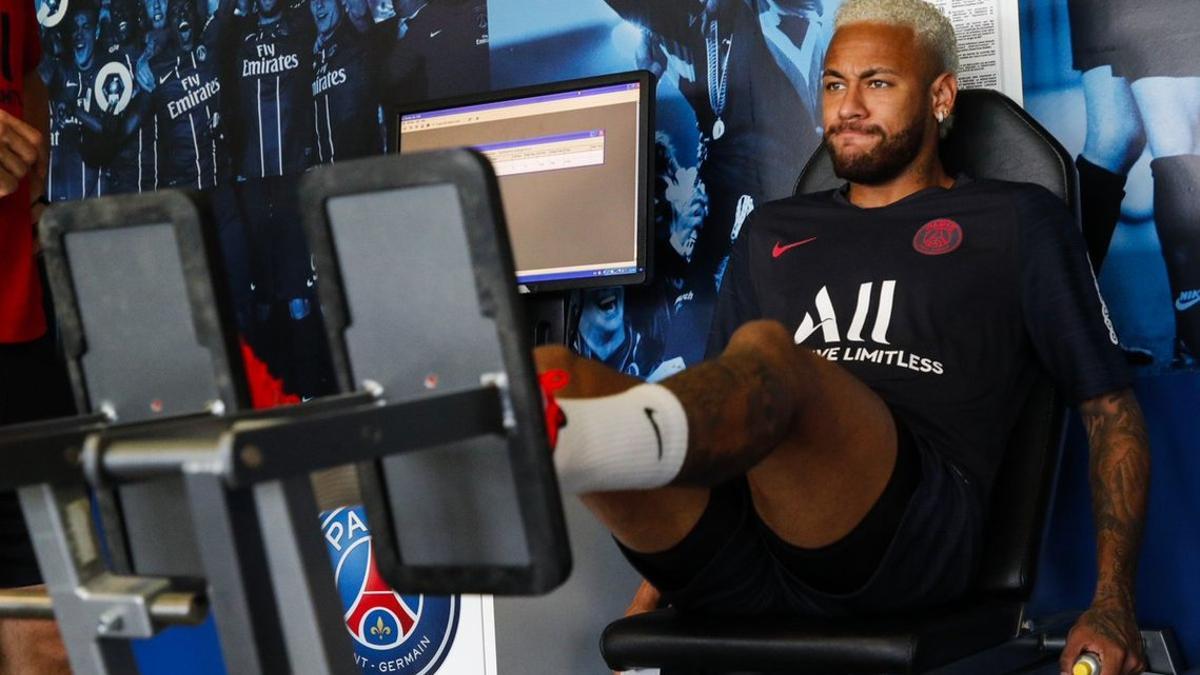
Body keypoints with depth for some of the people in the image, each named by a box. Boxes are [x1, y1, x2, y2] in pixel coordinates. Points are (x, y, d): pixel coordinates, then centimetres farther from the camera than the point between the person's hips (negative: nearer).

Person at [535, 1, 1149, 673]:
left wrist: (1113, 604, 2)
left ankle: (547, 441, -64)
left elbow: (1110, 404, 16)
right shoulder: (772, 232, 31)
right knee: (550, 374, -22)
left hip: (911, 534, -4)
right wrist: (653, 586, 17)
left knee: (765, 350, -35)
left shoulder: (1017, 221, 20)